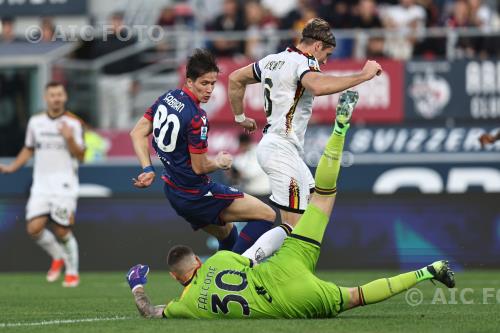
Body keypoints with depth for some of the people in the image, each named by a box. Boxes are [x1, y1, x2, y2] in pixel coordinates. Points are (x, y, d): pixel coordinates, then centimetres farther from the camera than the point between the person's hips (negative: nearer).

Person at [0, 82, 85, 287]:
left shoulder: (73, 124, -2)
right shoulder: (35, 122, 9)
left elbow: (80, 156, -6)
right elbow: (29, 149, 23)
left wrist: (70, 139, -23)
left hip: (64, 185, -3)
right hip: (41, 185, 4)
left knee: (62, 232, -7)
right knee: (34, 228, -10)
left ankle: (72, 271, 14)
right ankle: (58, 257, 18)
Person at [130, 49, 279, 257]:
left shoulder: (166, 98, 2)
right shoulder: (196, 117, -24)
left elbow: (137, 133, 9)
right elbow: (200, 167, -19)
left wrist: (148, 169, 5)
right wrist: (220, 163, 1)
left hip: (173, 191, 9)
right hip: (195, 195, -9)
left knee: (227, 235, 27)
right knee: (266, 216, -7)